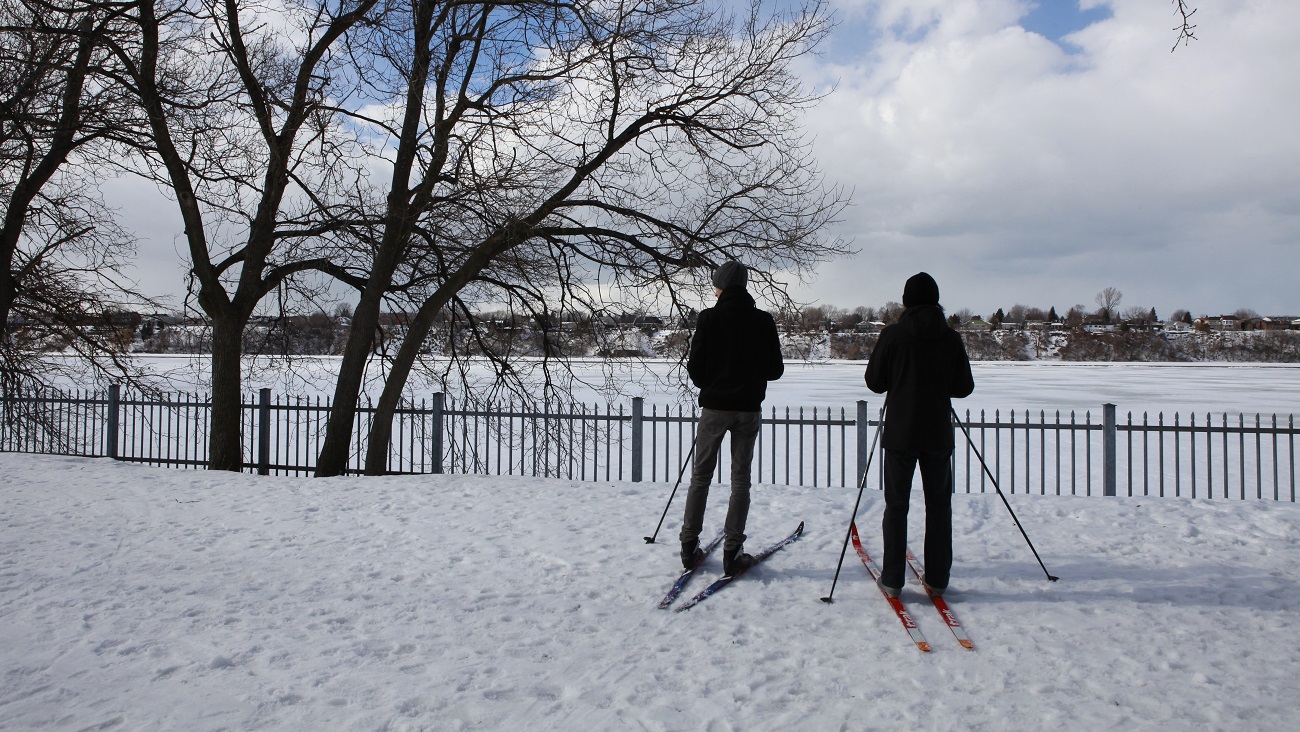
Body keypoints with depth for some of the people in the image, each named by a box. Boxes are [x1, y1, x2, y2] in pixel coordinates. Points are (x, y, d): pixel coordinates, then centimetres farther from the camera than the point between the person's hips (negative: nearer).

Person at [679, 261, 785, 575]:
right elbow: (775, 369, 0)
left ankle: (689, 546, 14)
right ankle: (732, 552, 7)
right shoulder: (763, 320, -2)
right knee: (740, 478, 7)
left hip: (714, 407, -1)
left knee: (701, 476, 10)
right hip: (748, 408, 1)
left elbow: (695, 366, -8)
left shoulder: (709, 317, -7)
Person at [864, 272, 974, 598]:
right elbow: (964, 387, 4)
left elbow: (874, 382, -2)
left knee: (896, 505, 6)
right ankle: (937, 578, 16)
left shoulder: (893, 334, -8)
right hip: (938, 434, 2)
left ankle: (892, 579, 8)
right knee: (939, 505, 12)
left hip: (900, 433, -2)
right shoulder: (951, 338, -2)